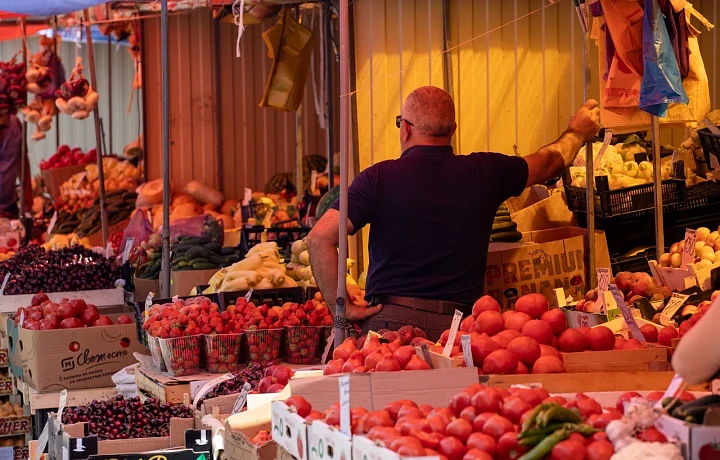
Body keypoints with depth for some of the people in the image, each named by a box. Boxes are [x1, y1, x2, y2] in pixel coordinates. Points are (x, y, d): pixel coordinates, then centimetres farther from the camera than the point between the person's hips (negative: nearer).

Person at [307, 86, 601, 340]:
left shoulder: (380, 178, -2)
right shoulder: (484, 173, 6)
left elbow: (320, 238, -9)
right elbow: (548, 163, 26)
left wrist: (343, 308, -3)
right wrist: (577, 133, 46)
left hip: (390, 324, -1)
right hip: (458, 326, 2)